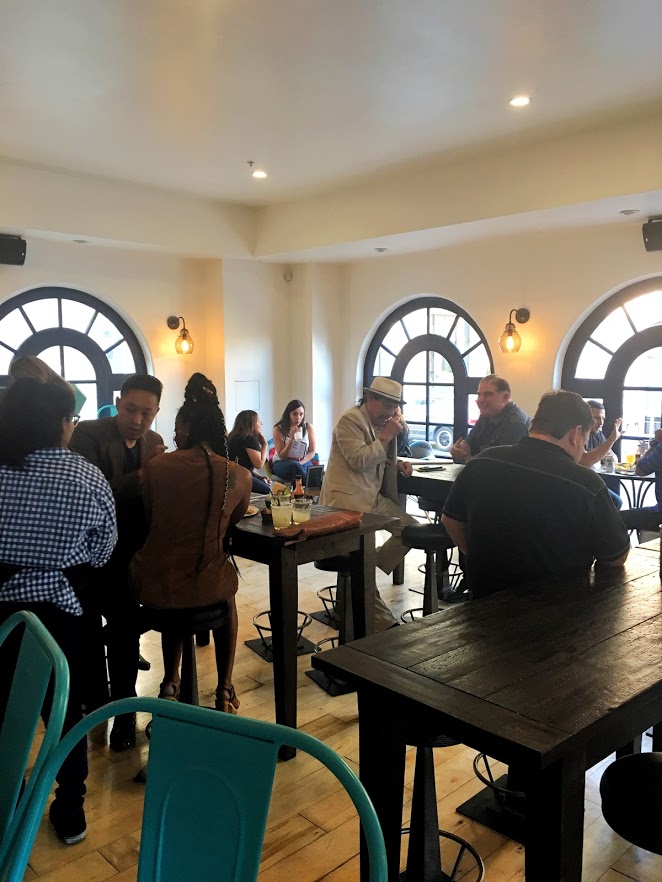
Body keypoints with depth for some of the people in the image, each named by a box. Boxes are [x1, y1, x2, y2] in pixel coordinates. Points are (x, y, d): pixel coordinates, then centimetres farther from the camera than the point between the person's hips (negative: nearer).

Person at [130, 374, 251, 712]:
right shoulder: (239, 475, -7)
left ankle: (170, 684, 33)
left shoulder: (157, 466, -8)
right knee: (226, 599, 36)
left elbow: (150, 518, 9)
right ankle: (224, 690, 32)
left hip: (154, 584, 1)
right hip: (207, 588, 0)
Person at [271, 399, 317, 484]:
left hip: (304, 462, 2)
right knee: (295, 465, -36)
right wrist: (292, 438, -26)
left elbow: (312, 452, 1)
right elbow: (282, 456, -12)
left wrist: (301, 463, -18)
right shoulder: (278, 429, -8)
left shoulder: (308, 427, -2)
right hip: (281, 464, -2)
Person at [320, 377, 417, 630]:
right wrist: (386, 436, -14)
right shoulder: (350, 420, -11)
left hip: (374, 497, 9)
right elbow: (359, 461, -21)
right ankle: (380, 619, -7)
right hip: (348, 499, -9)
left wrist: (397, 464, 9)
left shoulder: (381, 422, 16)